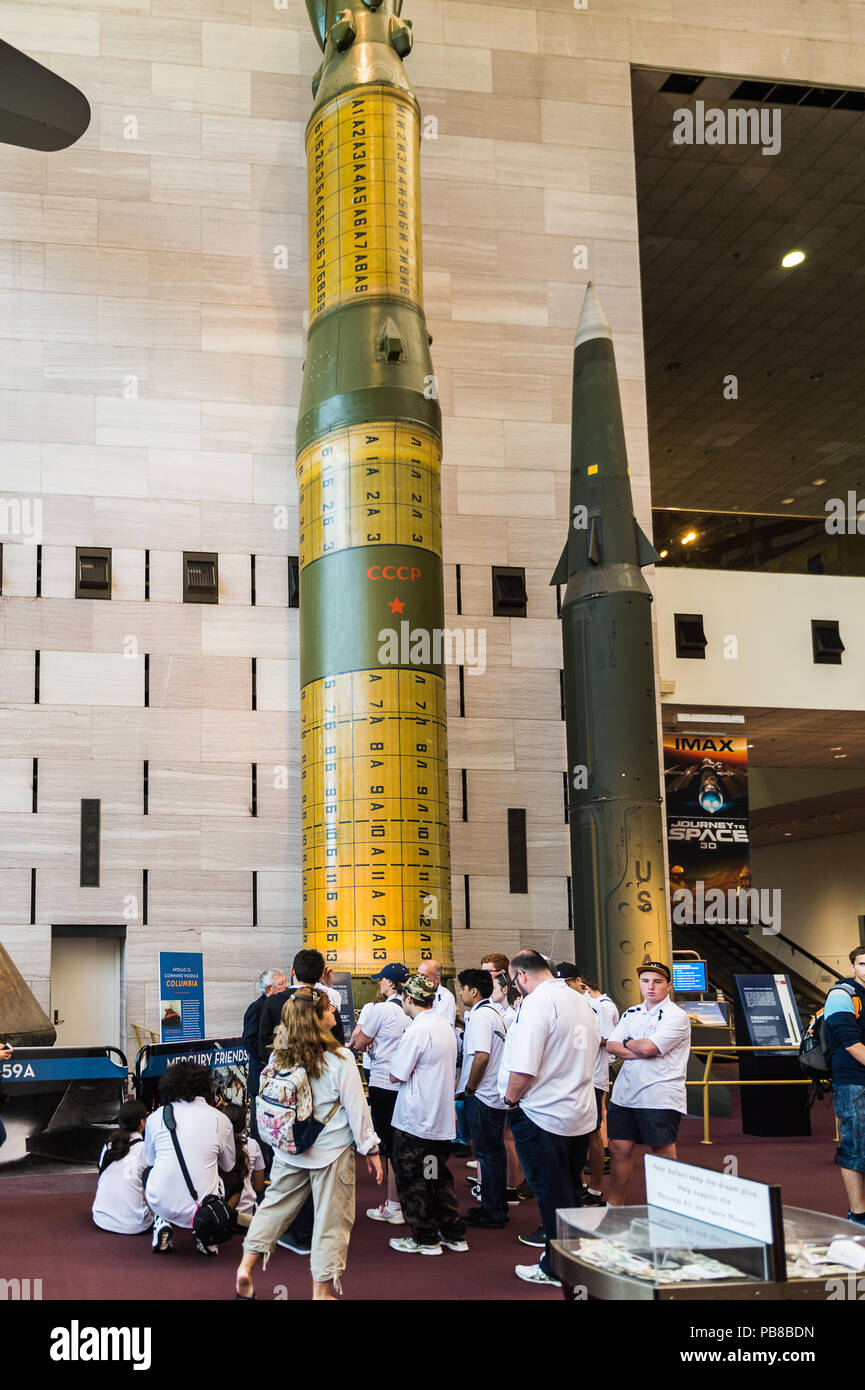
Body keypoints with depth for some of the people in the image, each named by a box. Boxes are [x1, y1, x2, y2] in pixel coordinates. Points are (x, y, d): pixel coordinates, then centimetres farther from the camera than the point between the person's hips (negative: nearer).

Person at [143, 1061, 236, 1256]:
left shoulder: (156, 1117, 1)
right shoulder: (220, 1119, 0)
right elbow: (229, 1166, 15)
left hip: (161, 1204, 1)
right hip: (201, 1204, -1)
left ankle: (162, 1222, 12)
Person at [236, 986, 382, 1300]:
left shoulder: (280, 1056, -3)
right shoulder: (339, 1059, -16)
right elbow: (357, 1109, -11)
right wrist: (370, 1149, -1)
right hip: (332, 1151, -4)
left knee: (275, 1205, 19)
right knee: (331, 1219, 6)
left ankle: (246, 1267, 17)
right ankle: (321, 1291, 12)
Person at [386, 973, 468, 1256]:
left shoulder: (417, 1030, -20)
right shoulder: (445, 1025, 6)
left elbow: (396, 1075, -18)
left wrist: (395, 1058, 2)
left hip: (416, 1120, -8)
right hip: (442, 1118, 8)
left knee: (413, 1179, 5)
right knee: (439, 1175, 18)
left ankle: (425, 1238, 12)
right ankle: (454, 1234, 22)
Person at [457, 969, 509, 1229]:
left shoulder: (480, 1015, -16)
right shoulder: (493, 1012, 14)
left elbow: (482, 1056, -26)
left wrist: (469, 1088, -16)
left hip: (482, 1097, -10)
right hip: (496, 1095, 10)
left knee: (488, 1153, -2)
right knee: (494, 1151, 15)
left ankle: (492, 1212, 5)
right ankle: (498, 1207, 23)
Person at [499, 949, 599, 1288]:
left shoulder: (536, 1004, -19)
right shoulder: (580, 1001, 8)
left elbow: (523, 1069, -24)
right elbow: (591, 1049, 16)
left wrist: (510, 1099, -7)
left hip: (542, 1116, -8)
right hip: (581, 1114, 8)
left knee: (552, 1196, 4)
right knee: (571, 1192, 19)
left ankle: (557, 1268, 14)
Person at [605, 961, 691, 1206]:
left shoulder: (676, 1016, -8)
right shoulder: (631, 1013, 15)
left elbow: (647, 1047, -19)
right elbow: (611, 1045, 5)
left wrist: (627, 1043, 1)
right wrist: (637, 1051, -11)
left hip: (660, 1098, -6)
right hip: (624, 1094, 6)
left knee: (664, 1153, 0)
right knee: (619, 1148, 9)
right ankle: (614, 1205, 22)